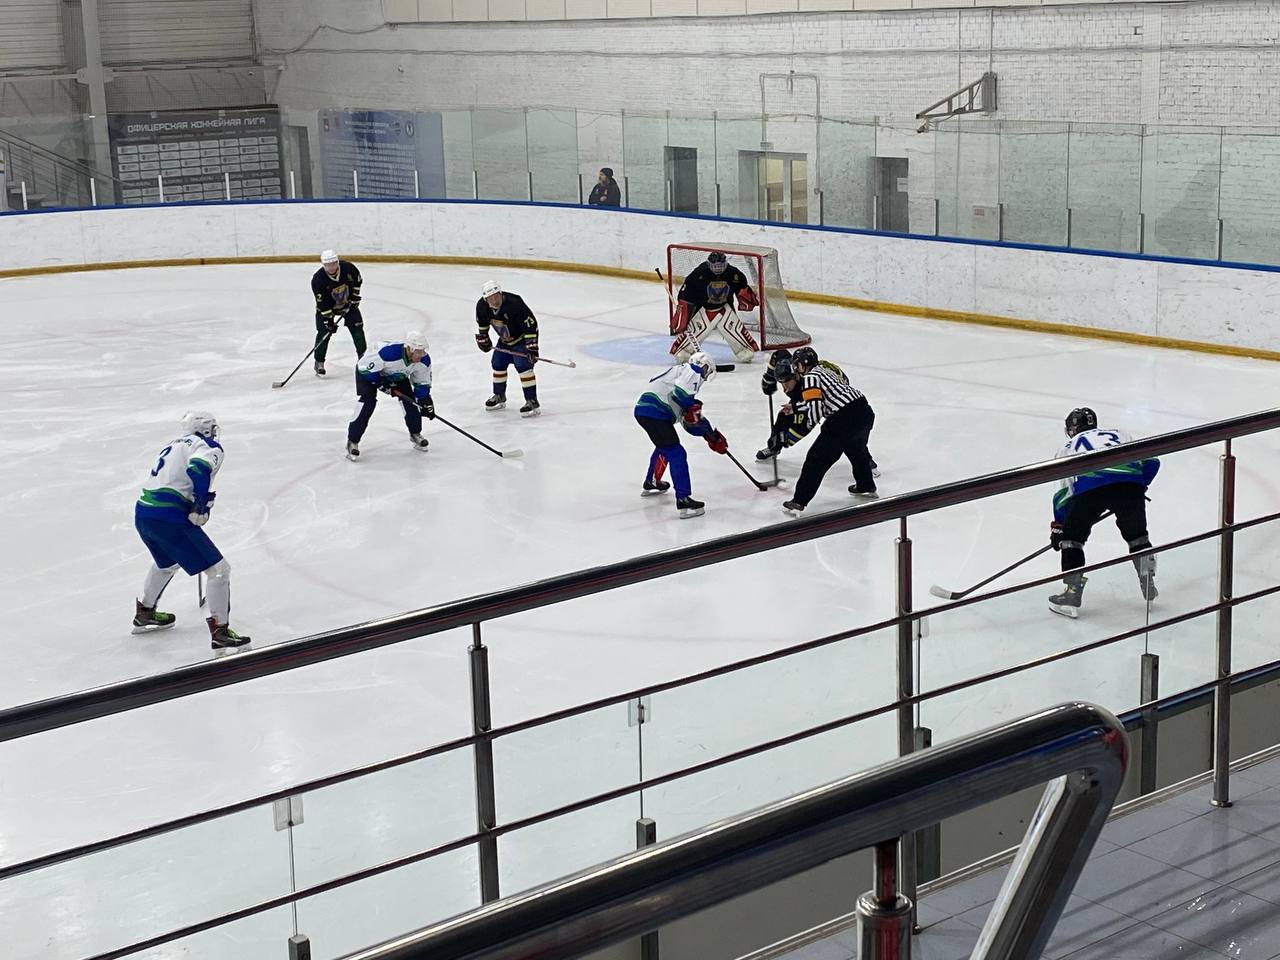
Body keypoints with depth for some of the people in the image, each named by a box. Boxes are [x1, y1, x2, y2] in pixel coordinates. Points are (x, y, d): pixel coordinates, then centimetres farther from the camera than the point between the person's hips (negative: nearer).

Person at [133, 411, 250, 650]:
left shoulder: (173, 445, 26)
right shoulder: (209, 447, 0)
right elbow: (199, 468, -21)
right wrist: (202, 506, -15)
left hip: (142, 514, 9)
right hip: (169, 518, -9)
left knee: (168, 562, 37)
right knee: (219, 569, -2)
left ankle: (145, 612, 51)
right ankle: (220, 630, -7)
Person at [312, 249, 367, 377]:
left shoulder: (348, 267, -23)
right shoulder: (318, 279, -30)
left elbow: (357, 280, 0)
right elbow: (322, 304, -25)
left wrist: (355, 296, -4)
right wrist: (329, 320, -27)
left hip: (348, 303, 3)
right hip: (326, 306, -2)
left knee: (357, 327, 0)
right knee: (323, 333, -11)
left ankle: (363, 355, 18)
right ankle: (319, 363, 1)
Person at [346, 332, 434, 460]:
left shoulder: (424, 360, -25)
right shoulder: (389, 353, -44)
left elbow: (422, 384, -6)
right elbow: (364, 368, -32)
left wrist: (426, 402, -10)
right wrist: (382, 383, -29)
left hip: (397, 374, 6)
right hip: (368, 371, -6)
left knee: (409, 399, -5)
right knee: (367, 403, -20)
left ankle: (415, 433, 18)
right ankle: (352, 442, -11)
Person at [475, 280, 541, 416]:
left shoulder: (514, 304, -35)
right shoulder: (482, 306, -16)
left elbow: (531, 325, -31)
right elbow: (482, 323, 9)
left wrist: (532, 347, -33)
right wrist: (482, 338, 9)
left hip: (522, 339, -7)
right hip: (504, 340, 7)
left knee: (523, 366, -19)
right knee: (498, 364, 12)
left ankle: (532, 402, -16)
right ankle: (499, 397, 33)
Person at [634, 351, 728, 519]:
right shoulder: (693, 371, 0)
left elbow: (691, 421, 27)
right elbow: (681, 392, -24)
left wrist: (712, 435, 24)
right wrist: (693, 408, -13)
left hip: (643, 410, 10)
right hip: (654, 412, -10)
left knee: (665, 445, 33)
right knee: (676, 453, -10)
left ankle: (650, 483, 50)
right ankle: (683, 501, -16)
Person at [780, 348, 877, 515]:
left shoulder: (810, 378, -4)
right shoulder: (823, 371, 23)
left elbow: (815, 408, -13)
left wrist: (810, 422, 8)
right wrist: (795, 408, 45)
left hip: (844, 419, -9)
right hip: (865, 411, 9)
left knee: (817, 459, -2)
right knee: (857, 450, 35)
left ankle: (799, 502, -5)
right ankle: (866, 487, 53)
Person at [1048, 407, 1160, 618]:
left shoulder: (1068, 447, 33)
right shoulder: (1119, 434, 38)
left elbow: (1062, 494, 32)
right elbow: (1150, 462, 29)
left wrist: (1058, 526, 41)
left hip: (1089, 487, -2)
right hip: (1130, 482, 2)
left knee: (1072, 537, 15)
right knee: (1137, 535, 25)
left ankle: (1071, 595, 10)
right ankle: (1149, 587, 28)